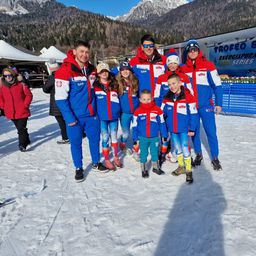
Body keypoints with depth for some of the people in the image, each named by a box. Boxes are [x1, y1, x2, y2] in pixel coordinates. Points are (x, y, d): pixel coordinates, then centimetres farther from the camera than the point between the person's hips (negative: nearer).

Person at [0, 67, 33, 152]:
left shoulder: (21, 85, -6)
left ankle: (22, 145, -1)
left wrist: (25, 104, -9)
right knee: (19, 128, 15)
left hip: (22, 111, -4)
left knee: (22, 128, -7)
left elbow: (29, 95, -2)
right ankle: (26, 140, 32)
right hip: (11, 112, 4)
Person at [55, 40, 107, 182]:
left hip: (92, 114, 5)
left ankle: (96, 163, 36)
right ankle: (79, 168, 27)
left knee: (95, 139, 15)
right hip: (74, 117, -4)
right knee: (76, 142, 8)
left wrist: (97, 109, 13)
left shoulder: (92, 70, 5)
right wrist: (69, 118, -17)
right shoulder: (65, 71, -13)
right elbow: (60, 97, -15)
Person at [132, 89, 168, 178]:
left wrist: (164, 135, 5)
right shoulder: (138, 112, -7)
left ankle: (156, 167, 36)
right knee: (143, 153, 8)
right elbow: (135, 126, -1)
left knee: (155, 152, 15)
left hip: (155, 137, 1)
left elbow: (162, 123, 3)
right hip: (142, 138, -1)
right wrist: (135, 138, -1)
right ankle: (143, 170, 26)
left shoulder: (157, 110, -6)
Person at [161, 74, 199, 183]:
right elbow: (162, 113, 6)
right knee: (177, 148, 17)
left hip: (183, 129, -5)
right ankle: (181, 167, 35)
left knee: (185, 149, 1)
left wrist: (192, 129, -9)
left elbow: (193, 114, -10)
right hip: (172, 129, 5)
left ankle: (188, 171, 17)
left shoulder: (188, 97, -13)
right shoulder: (167, 98, 1)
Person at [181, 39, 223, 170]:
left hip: (206, 105, -2)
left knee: (211, 132, 0)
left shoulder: (208, 65, -3)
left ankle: (215, 158, 15)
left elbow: (217, 85, -1)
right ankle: (198, 155, 28)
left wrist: (218, 103, -4)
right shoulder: (183, 69, 5)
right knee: (194, 131, 11)